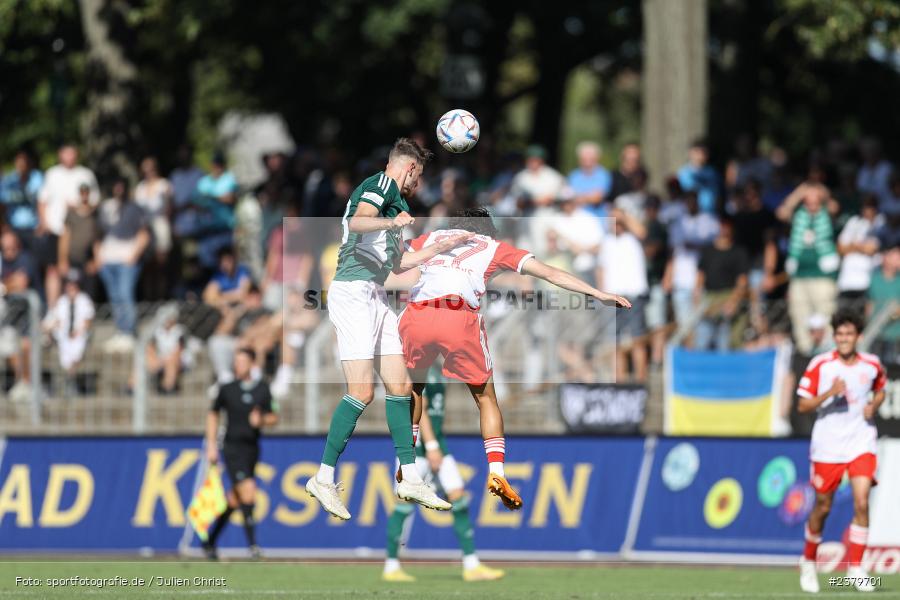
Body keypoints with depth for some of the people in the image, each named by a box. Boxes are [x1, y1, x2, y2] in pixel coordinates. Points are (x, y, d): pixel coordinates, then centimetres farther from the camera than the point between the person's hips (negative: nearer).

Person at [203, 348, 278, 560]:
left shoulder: (262, 389, 5)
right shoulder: (227, 389, -1)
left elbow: (273, 418, 10)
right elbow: (213, 414, 12)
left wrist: (262, 421, -13)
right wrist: (211, 445, 7)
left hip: (252, 448, 4)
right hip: (232, 447, -4)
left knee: (234, 501, 9)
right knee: (248, 491, -18)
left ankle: (210, 542, 24)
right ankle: (252, 544, -16)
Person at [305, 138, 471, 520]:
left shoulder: (391, 199, 26)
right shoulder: (382, 184, -3)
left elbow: (397, 263, 35)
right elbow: (357, 220, -24)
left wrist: (441, 248, 40)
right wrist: (391, 222, -41)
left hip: (375, 298, 10)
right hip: (353, 291, -10)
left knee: (400, 385, 7)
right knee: (362, 391, -15)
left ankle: (410, 479, 11)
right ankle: (324, 478, -9)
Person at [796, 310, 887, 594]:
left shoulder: (872, 365, 1)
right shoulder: (820, 365, -6)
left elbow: (880, 390, 21)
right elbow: (802, 405, -6)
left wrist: (874, 405, -1)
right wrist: (829, 393, -22)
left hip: (861, 443, 1)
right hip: (827, 445, -1)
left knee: (862, 503, -15)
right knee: (823, 507, 7)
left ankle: (855, 567, -7)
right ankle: (809, 561, 30)